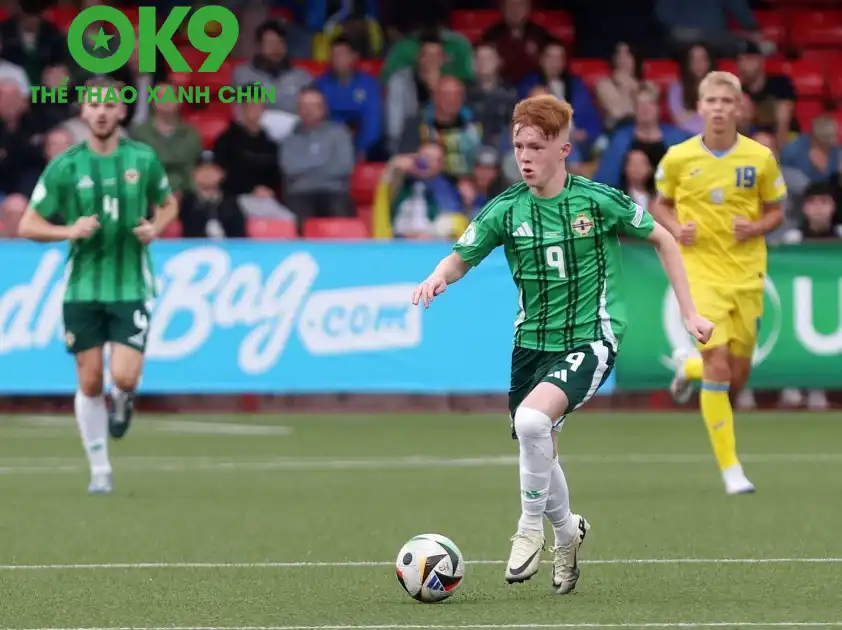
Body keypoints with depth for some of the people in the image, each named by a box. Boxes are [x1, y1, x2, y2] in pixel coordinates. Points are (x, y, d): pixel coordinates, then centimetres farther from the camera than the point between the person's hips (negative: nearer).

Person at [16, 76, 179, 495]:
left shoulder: (143, 158, -1)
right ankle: (99, 469, 16)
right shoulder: (65, 166, -4)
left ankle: (122, 402, 25)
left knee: (125, 377, -13)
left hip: (131, 286, 0)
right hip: (83, 286, 0)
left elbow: (168, 203, 16)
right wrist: (69, 230, -18)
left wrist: (156, 228, -6)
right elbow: (28, 225, 0)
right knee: (90, 383, 2)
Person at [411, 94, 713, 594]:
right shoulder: (506, 210, -3)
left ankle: (532, 527, -7)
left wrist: (690, 313, 2)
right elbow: (462, 257, 1)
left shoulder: (598, 200, -10)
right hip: (532, 343, 5)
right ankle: (567, 531, 44)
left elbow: (662, 239, 2)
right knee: (538, 451, 13)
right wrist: (438, 278, -24)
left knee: (532, 420, -29)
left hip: (591, 338, -5)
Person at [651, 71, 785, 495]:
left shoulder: (761, 158, -3)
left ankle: (687, 367, 44)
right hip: (700, 269, -2)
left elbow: (775, 211, 9)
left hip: (747, 273, 2)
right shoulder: (678, 158, -4)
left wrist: (756, 228, -13)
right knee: (719, 367, -16)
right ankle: (730, 468, -8)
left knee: (738, 377, 8)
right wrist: (676, 229, -9)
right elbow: (662, 205, 12)